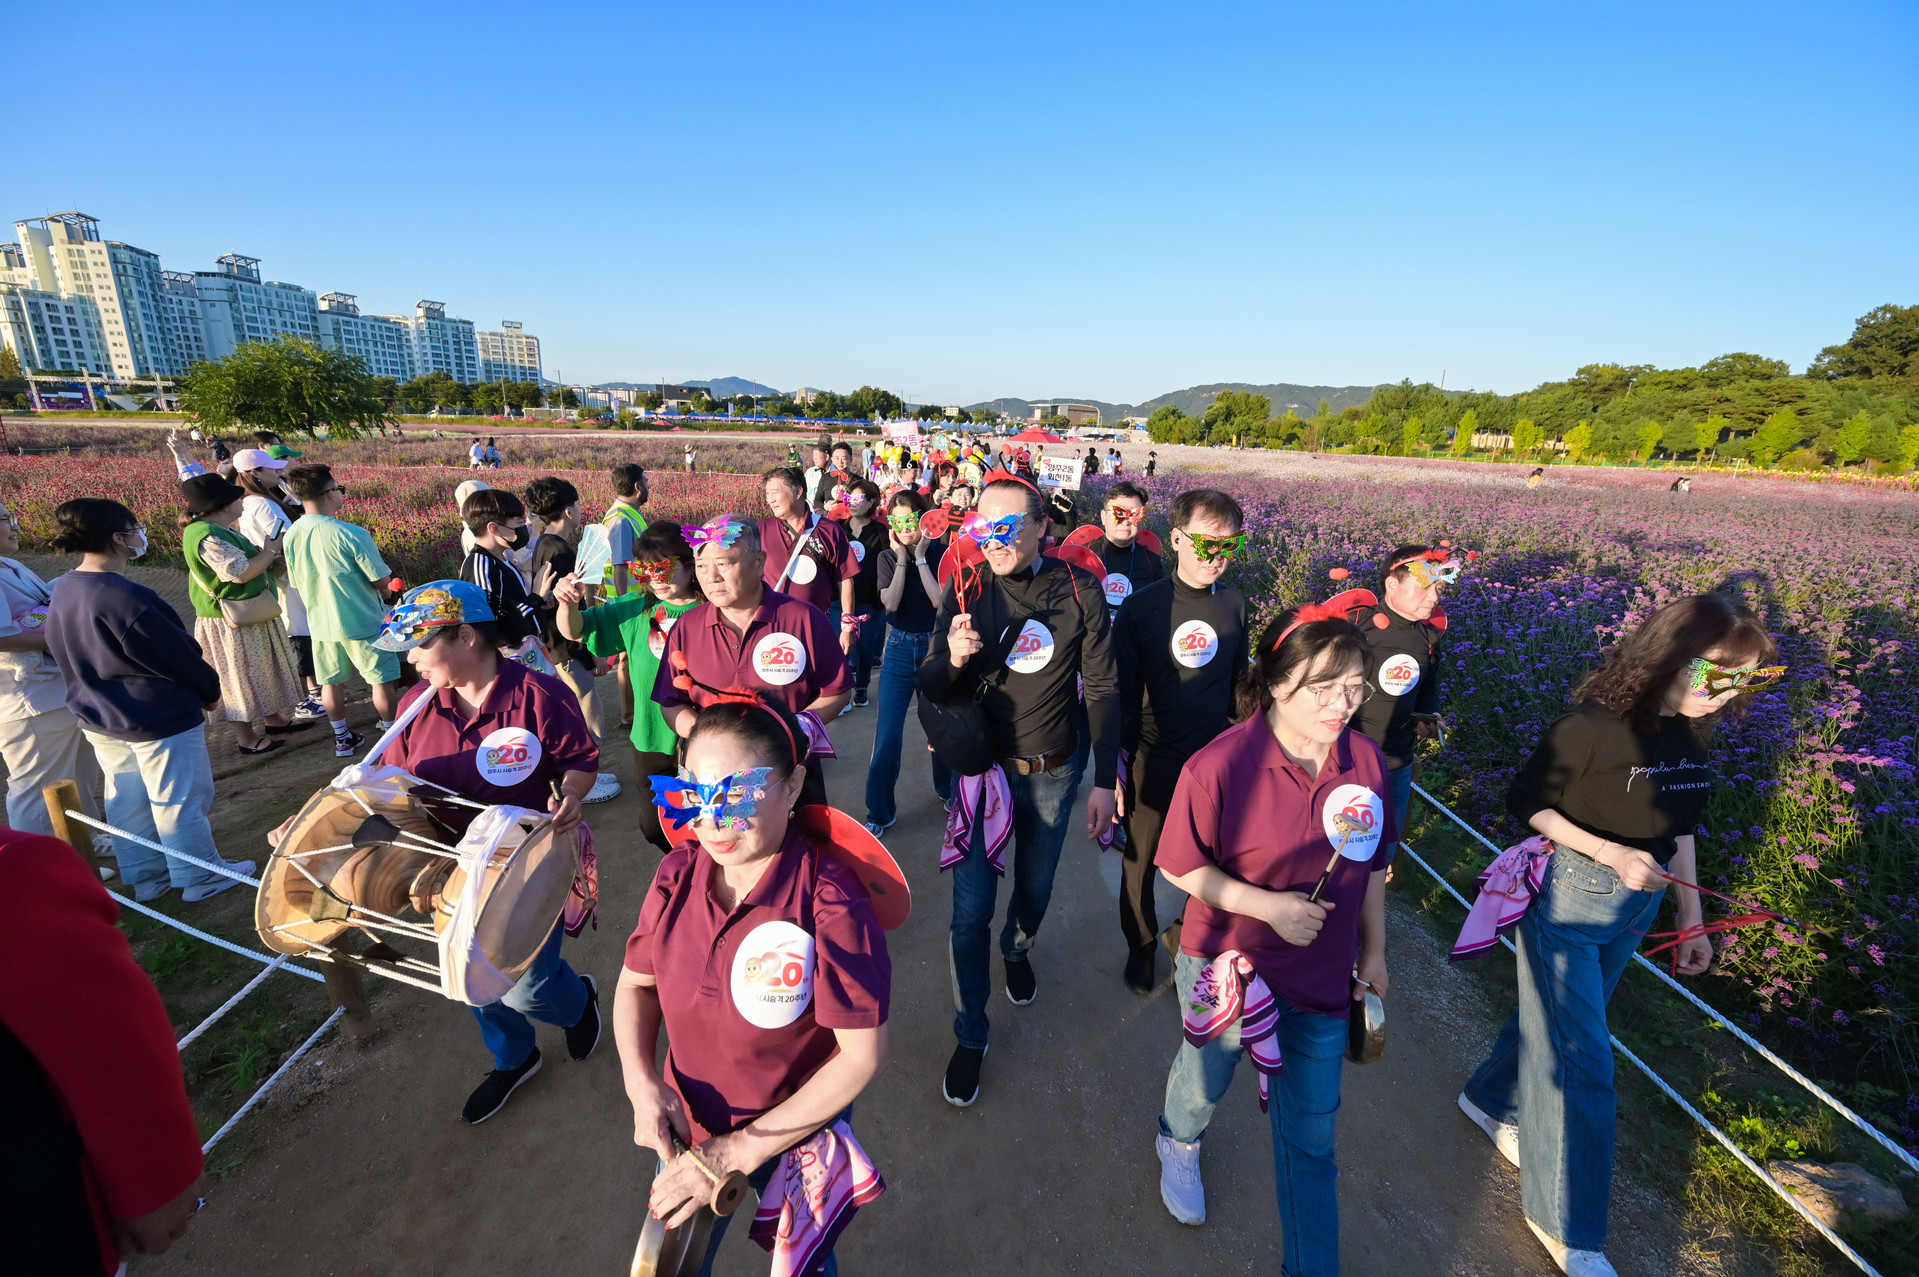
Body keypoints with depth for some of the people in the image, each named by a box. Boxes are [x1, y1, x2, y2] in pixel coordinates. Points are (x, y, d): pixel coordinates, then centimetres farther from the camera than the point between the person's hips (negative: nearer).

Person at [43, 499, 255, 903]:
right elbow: (178, 654, -20)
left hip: (99, 717, 9)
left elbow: (65, 654, 12)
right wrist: (210, 691, -3)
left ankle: (146, 877, 33)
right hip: (159, 718, -9)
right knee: (180, 801, 5)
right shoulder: (124, 597, -27)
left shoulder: (63, 590, 1)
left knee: (125, 800, 19)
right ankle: (202, 877, 19)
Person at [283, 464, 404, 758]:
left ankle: (342, 738, 28)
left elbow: (296, 582, 8)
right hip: (363, 622, -6)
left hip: (321, 623, 6)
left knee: (331, 682, 16)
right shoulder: (350, 533, -21)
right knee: (383, 679, 9)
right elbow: (381, 579, -18)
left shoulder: (291, 535, -2)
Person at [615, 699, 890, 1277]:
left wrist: (739, 1151, -23)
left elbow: (863, 1054, -26)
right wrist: (642, 1085, -15)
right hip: (685, 1127, 4)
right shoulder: (678, 872, -17)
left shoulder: (829, 899, -31)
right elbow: (637, 981, 0)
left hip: (795, 1135, -3)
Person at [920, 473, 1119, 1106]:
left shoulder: (1080, 589, -9)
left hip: (1054, 772, 1)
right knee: (971, 908, 2)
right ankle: (970, 1035, 26)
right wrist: (952, 660, -30)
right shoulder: (966, 590, -9)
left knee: (1036, 887, 20)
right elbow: (932, 691, -7)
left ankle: (1017, 949, 56)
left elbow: (1102, 689, -3)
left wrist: (1105, 779, -4)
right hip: (983, 769, -1)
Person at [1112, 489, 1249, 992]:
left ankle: (1186, 935, 43)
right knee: (1141, 860, 14)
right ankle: (1141, 945, 40)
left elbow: (1237, 683, 12)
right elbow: (1119, 691, -8)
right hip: (1152, 760, -3)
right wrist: (1115, 765, -8)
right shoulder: (1140, 608, -13)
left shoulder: (1235, 606, 0)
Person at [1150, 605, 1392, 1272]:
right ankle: (1178, 1144, 63)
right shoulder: (1219, 765, -27)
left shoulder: (1366, 761, -11)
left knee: (1310, 1138, 17)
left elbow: (1370, 865, 3)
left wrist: (1373, 951, 10)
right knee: (1205, 1079, 27)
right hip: (1227, 965, -2)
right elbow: (1181, 867, -18)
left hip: (1322, 977, 3)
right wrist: (1267, 905, -27)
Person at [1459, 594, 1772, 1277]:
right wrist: (1611, 854, -24)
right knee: (1581, 1062, 2)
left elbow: (1678, 824, 9)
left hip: (1636, 905, 7)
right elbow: (1526, 802, -16)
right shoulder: (1595, 723, -23)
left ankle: (1491, 1100, 49)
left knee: (1556, 1019, 23)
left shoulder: (1694, 728, -2)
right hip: (1567, 898, -7)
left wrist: (1690, 916, 10)